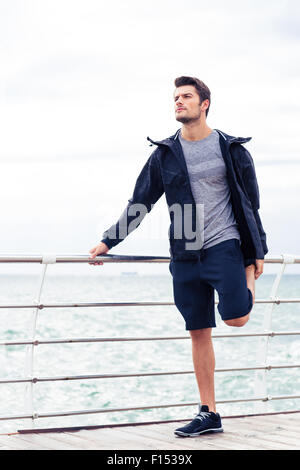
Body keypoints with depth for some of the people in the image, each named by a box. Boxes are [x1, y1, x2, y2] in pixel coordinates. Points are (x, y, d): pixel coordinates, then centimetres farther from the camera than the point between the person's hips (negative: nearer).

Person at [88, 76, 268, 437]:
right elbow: (139, 203, 13)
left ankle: (247, 280, 19)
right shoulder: (165, 154, 8)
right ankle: (208, 414, 13)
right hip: (185, 255, 3)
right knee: (199, 333, 4)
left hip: (224, 247, -3)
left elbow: (250, 203, 7)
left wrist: (257, 254, 4)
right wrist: (108, 241, 11)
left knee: (235, 318, -18)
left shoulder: (231, 149, 2)